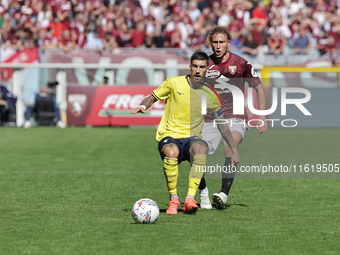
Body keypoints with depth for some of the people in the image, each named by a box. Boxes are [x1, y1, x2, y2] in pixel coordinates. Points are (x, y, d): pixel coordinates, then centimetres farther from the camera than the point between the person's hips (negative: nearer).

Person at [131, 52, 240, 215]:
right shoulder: (174, 83, 1)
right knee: (171, 152, -39)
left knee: (201, 148, -37)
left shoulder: (210, 94, 7)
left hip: (192, 137, 1)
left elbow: (222, 124, 16)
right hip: (168, 136, -1)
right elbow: (152, 98, 9)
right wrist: (143, 106, -15)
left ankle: (190, 198, -37)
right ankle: (173, 199, -20)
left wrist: (234, 150, 14)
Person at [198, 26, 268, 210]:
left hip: (235, 118, -3)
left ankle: (224, 195, -32)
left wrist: (262, 118, 0)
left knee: (230, 148, -31)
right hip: (210, 118, 3)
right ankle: (203, 191, 14)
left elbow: (259, 88, 5)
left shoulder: (241, 64, -4)